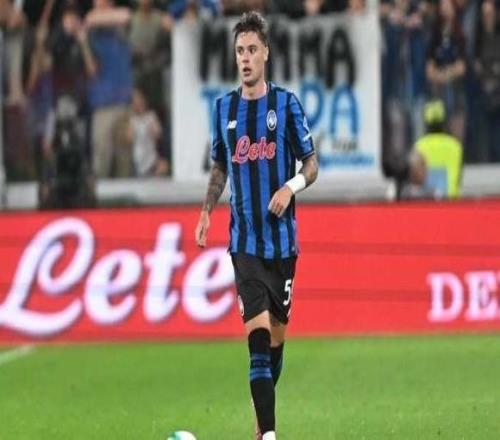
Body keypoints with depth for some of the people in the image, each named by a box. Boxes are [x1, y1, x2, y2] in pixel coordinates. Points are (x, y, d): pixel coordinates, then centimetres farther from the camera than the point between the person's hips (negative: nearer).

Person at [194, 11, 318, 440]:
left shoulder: (287, 104, -1)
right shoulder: (224, 108, 7)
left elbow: (312, 164, 4)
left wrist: (291, 187, -16)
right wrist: (207, 211, 5)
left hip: (282, 239, 0)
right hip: (244, 240, 0)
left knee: (277, 334, 9)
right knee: (257, 332, -13)